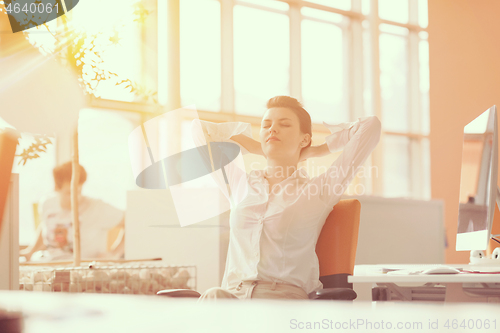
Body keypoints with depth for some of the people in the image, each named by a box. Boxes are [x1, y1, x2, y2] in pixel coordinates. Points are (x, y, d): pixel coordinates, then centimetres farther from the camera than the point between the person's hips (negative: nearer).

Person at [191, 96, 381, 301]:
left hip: (285, 295, -3)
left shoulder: (318, 191, 10)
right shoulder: (239, 184, 21)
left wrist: (316, 151, 23)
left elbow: (370, 126, 9)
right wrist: (261, 149, 30)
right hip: (233, 294, 3)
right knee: (212, 297, -34)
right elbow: (200, 129, 32)